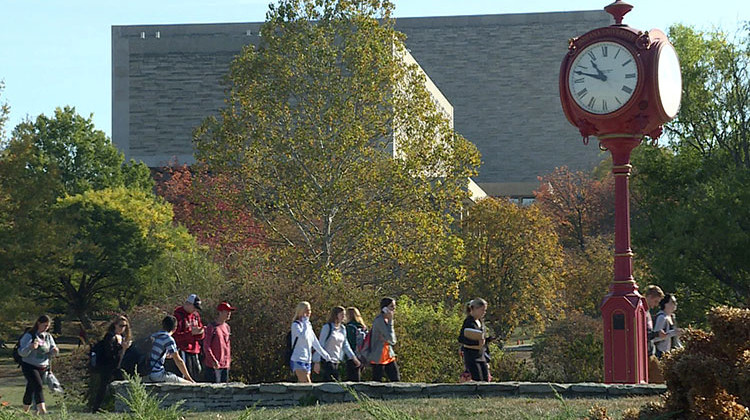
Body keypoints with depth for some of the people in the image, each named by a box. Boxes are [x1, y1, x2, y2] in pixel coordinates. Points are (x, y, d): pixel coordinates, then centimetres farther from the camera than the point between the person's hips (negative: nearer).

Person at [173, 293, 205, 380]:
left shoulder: (196, 315, 14)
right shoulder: (178, 315, -9)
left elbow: (202, 336, 15)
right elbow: (176, 336, -16)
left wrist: (200, 332, -9)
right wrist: (191, 333, -22)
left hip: (194, 350, 7)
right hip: (183, 350, -7)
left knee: (196, 373, 8)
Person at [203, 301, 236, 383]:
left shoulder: (227, 327, 13)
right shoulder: (211, 327, -9)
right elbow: (206, 346, -11)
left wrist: (228, 360, 15)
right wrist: (213, 361, -18)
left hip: (225, 365, 7)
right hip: (213, 366, -7)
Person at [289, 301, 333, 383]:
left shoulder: (308, 326, 18)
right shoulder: (295, 325, -6)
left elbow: (315, 343, 23)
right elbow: (303, 337, -25)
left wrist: (326, 356, 23)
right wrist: (305, 323, -15)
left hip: (307, 361, 8)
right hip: (298, 360, -8)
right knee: (307, 385, -18)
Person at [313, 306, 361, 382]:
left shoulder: (342, 328, 11)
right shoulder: (327, 327, -11)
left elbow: (345, 345, 19)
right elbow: (321, 345, -11)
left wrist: (353, 358, 12)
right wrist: (317, 362, -13)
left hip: (337, 361, 7)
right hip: (327, 360, -7)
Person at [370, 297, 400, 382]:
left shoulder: (387, 320, 11)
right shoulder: (379, 320, -16)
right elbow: (390, 338, -22)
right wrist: (390, 320, -17)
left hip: (389, 356, 9)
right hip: (379, 358, -8)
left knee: (396, 380, 4)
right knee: (376, 384, -2)